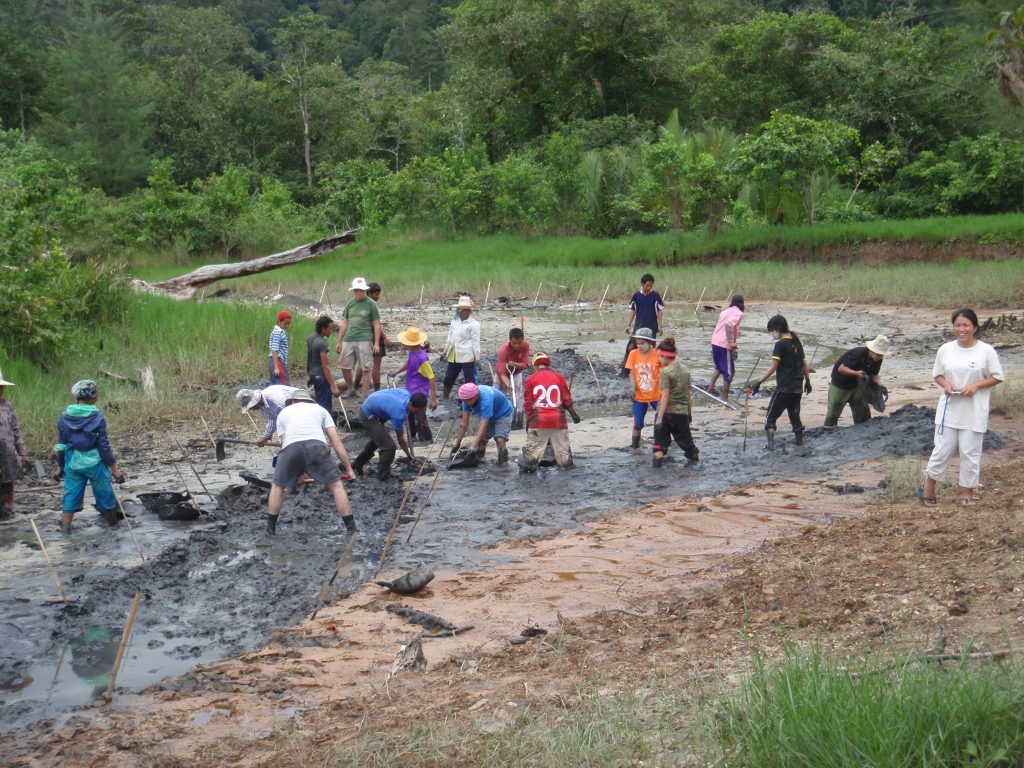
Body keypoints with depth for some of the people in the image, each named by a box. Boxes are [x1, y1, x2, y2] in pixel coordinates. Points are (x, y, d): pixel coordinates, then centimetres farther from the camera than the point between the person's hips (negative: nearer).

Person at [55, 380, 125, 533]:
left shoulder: (64, 417, -3)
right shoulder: (97, 418, -14)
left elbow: (61, 445, 4)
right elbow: (104, 446, -12)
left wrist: (60, 466, 16)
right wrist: (114, 468, -5)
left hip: (73, 463, 3)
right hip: (94, 462, -3)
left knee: (71, 493, 12)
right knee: (104, 492, 14)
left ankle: (65, 526, 14)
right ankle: (112, 520, 29)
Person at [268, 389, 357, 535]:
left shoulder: (283, 412, 35)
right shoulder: (320, 409, 33)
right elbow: (336, 442, 24)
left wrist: (297, 473, 37)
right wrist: (349, 469, 24)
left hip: (291, 447, 1)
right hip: (316, 445, 0)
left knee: (277, 486, 25)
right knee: (336, 485, 13)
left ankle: (271, 528, 27)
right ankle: (351, 529, 10)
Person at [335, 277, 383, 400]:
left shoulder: (371, 304, -1)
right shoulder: (350, 303, 11)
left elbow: (376, 325, 0)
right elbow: (344, 323, 17)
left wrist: (376, 343, -6)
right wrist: (339, 341, 15)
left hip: (364, 340, -4)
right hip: (348, 339, 4)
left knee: (366, 369, -2)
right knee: (345, 367, 7)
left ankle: (365, 395, 6)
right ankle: (351, 389, 27)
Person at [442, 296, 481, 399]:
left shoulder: (474, 324, -11)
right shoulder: (454, 321, 8)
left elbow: (475, 342, -12)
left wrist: (477, 358, -13)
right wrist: (445, 351, 20)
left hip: (467, 356, -7)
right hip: (454, 356, 7)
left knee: (469, 379, 1)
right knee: (448, 377, 16)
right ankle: (445, 398, 31)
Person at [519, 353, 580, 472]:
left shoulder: (530, 380, 1)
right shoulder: (559, 377, 5)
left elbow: (528, 403, 2)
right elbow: (567, 399, 6)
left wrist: (528, 420, 11)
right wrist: (573, 413, 18)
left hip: (538, 419, -1)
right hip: (558, 418, 1)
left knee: (533, 446, 4)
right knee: (562, 445, 13)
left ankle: (526, 465, -1)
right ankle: (566, 464, 18)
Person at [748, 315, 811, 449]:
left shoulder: (780, 344, -13)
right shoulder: (796, 342, 9)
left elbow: (773, 367, -19)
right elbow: (804, 363, 15)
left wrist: (759, 382, -19)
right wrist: (807, 381, 24)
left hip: (784, 387, -7)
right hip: (797, 387, 7)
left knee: (771, 415, 0)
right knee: (794, 414, 18)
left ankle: (771, 442, -11)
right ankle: (800, 442, 21)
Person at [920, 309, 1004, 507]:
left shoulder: (986, 351, -7)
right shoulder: (945, 349, 0)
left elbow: (997, 377, -2)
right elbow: (937, 374, 9)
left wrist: (976, 385, -17)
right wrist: (945, 384, -12)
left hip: (974, 412, -1)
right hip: (949, 409, 2)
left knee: (970, 453, 6)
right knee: (942, 450, 5)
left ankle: (967, 490, 20)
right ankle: (929, 486, 20)